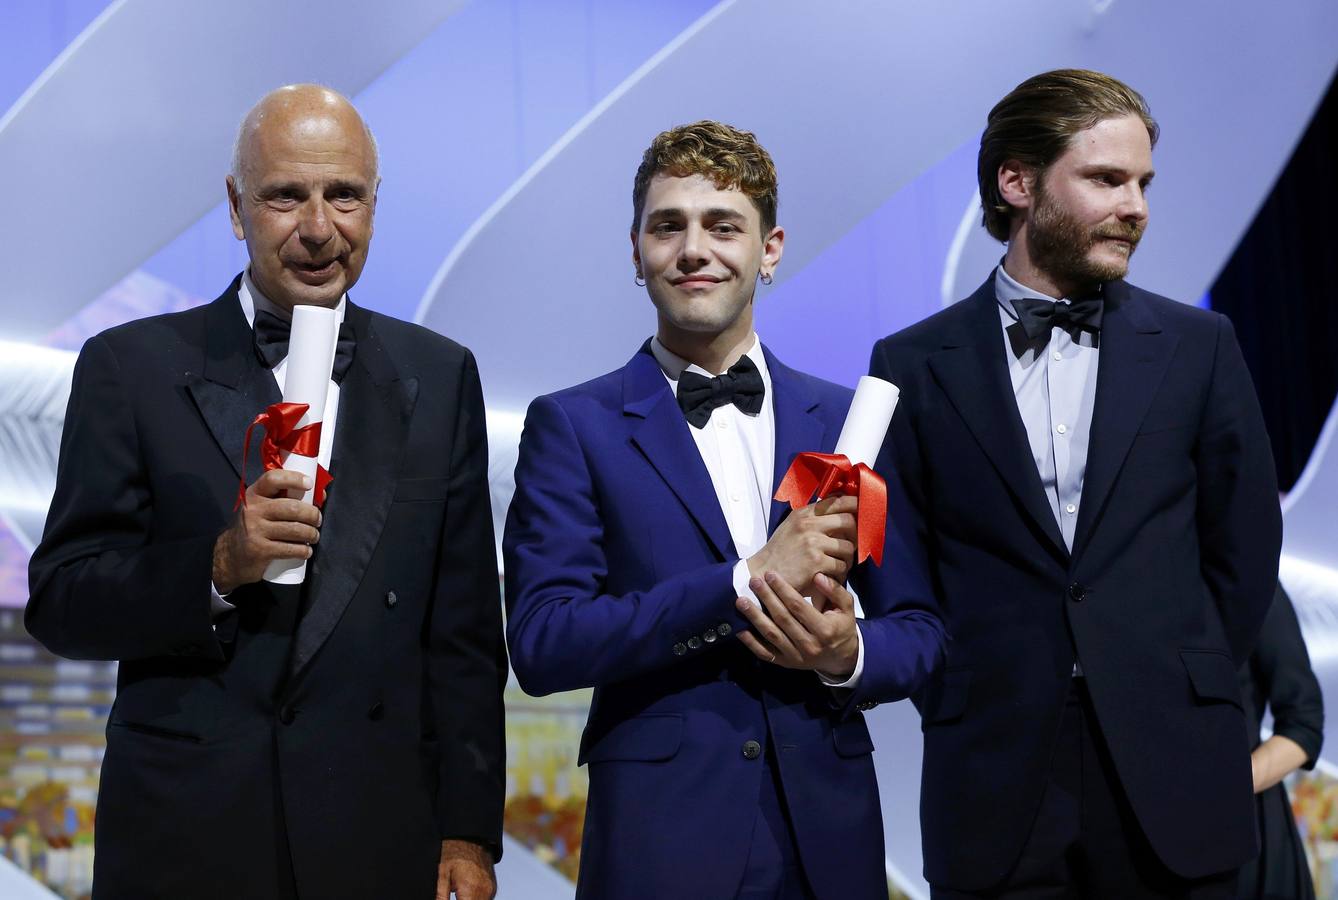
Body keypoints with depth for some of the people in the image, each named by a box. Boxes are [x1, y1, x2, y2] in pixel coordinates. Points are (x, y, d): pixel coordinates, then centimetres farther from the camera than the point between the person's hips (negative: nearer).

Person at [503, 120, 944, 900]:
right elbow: (540, 644, -11)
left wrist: (848, 654, -12)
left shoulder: (845, 420, 7)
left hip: (829, 835, 3)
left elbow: (919, 631, 10)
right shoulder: (573, 426, -1)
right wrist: (745, 582, -18)